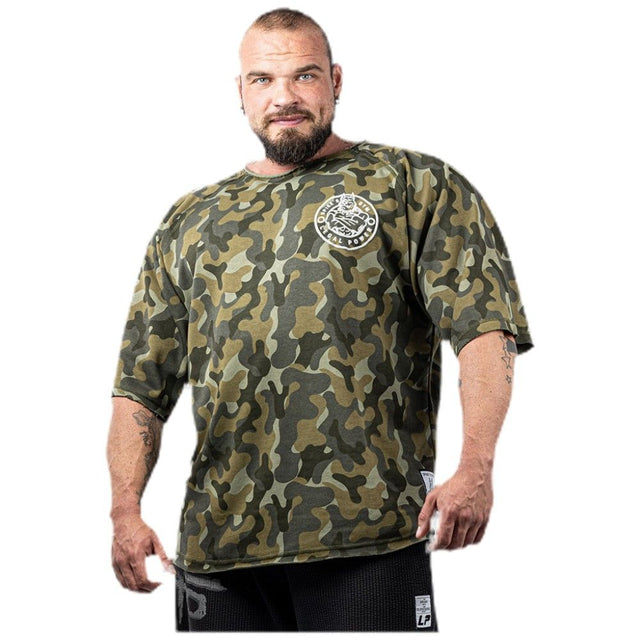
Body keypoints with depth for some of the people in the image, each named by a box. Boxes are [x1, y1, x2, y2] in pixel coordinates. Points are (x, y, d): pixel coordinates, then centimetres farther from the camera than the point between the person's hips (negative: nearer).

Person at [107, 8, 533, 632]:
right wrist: (126, 510, 1)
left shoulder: (415, 187, 8)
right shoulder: (190, 223, 18)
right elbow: (140, 384, 16)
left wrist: (474, 469, -20)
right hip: (219, 543, 4)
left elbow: (486, 330, -4)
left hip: (369, 536, -3)